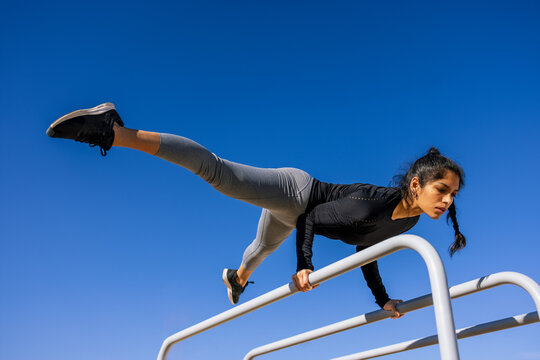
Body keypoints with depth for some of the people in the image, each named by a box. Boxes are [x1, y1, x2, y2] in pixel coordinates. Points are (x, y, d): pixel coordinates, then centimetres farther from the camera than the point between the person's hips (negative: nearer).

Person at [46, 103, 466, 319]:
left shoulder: (406, 222, -5)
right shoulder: (376, 203, -32)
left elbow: (365, 252, 9)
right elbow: (313, 219, -23)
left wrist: (383, 300, 12)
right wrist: (304, 266, -27)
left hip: (293, 213, 8)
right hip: (294, 191, -8)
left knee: (264, 247, 36)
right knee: (217, 170, -25)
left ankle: (238, 277, 71)